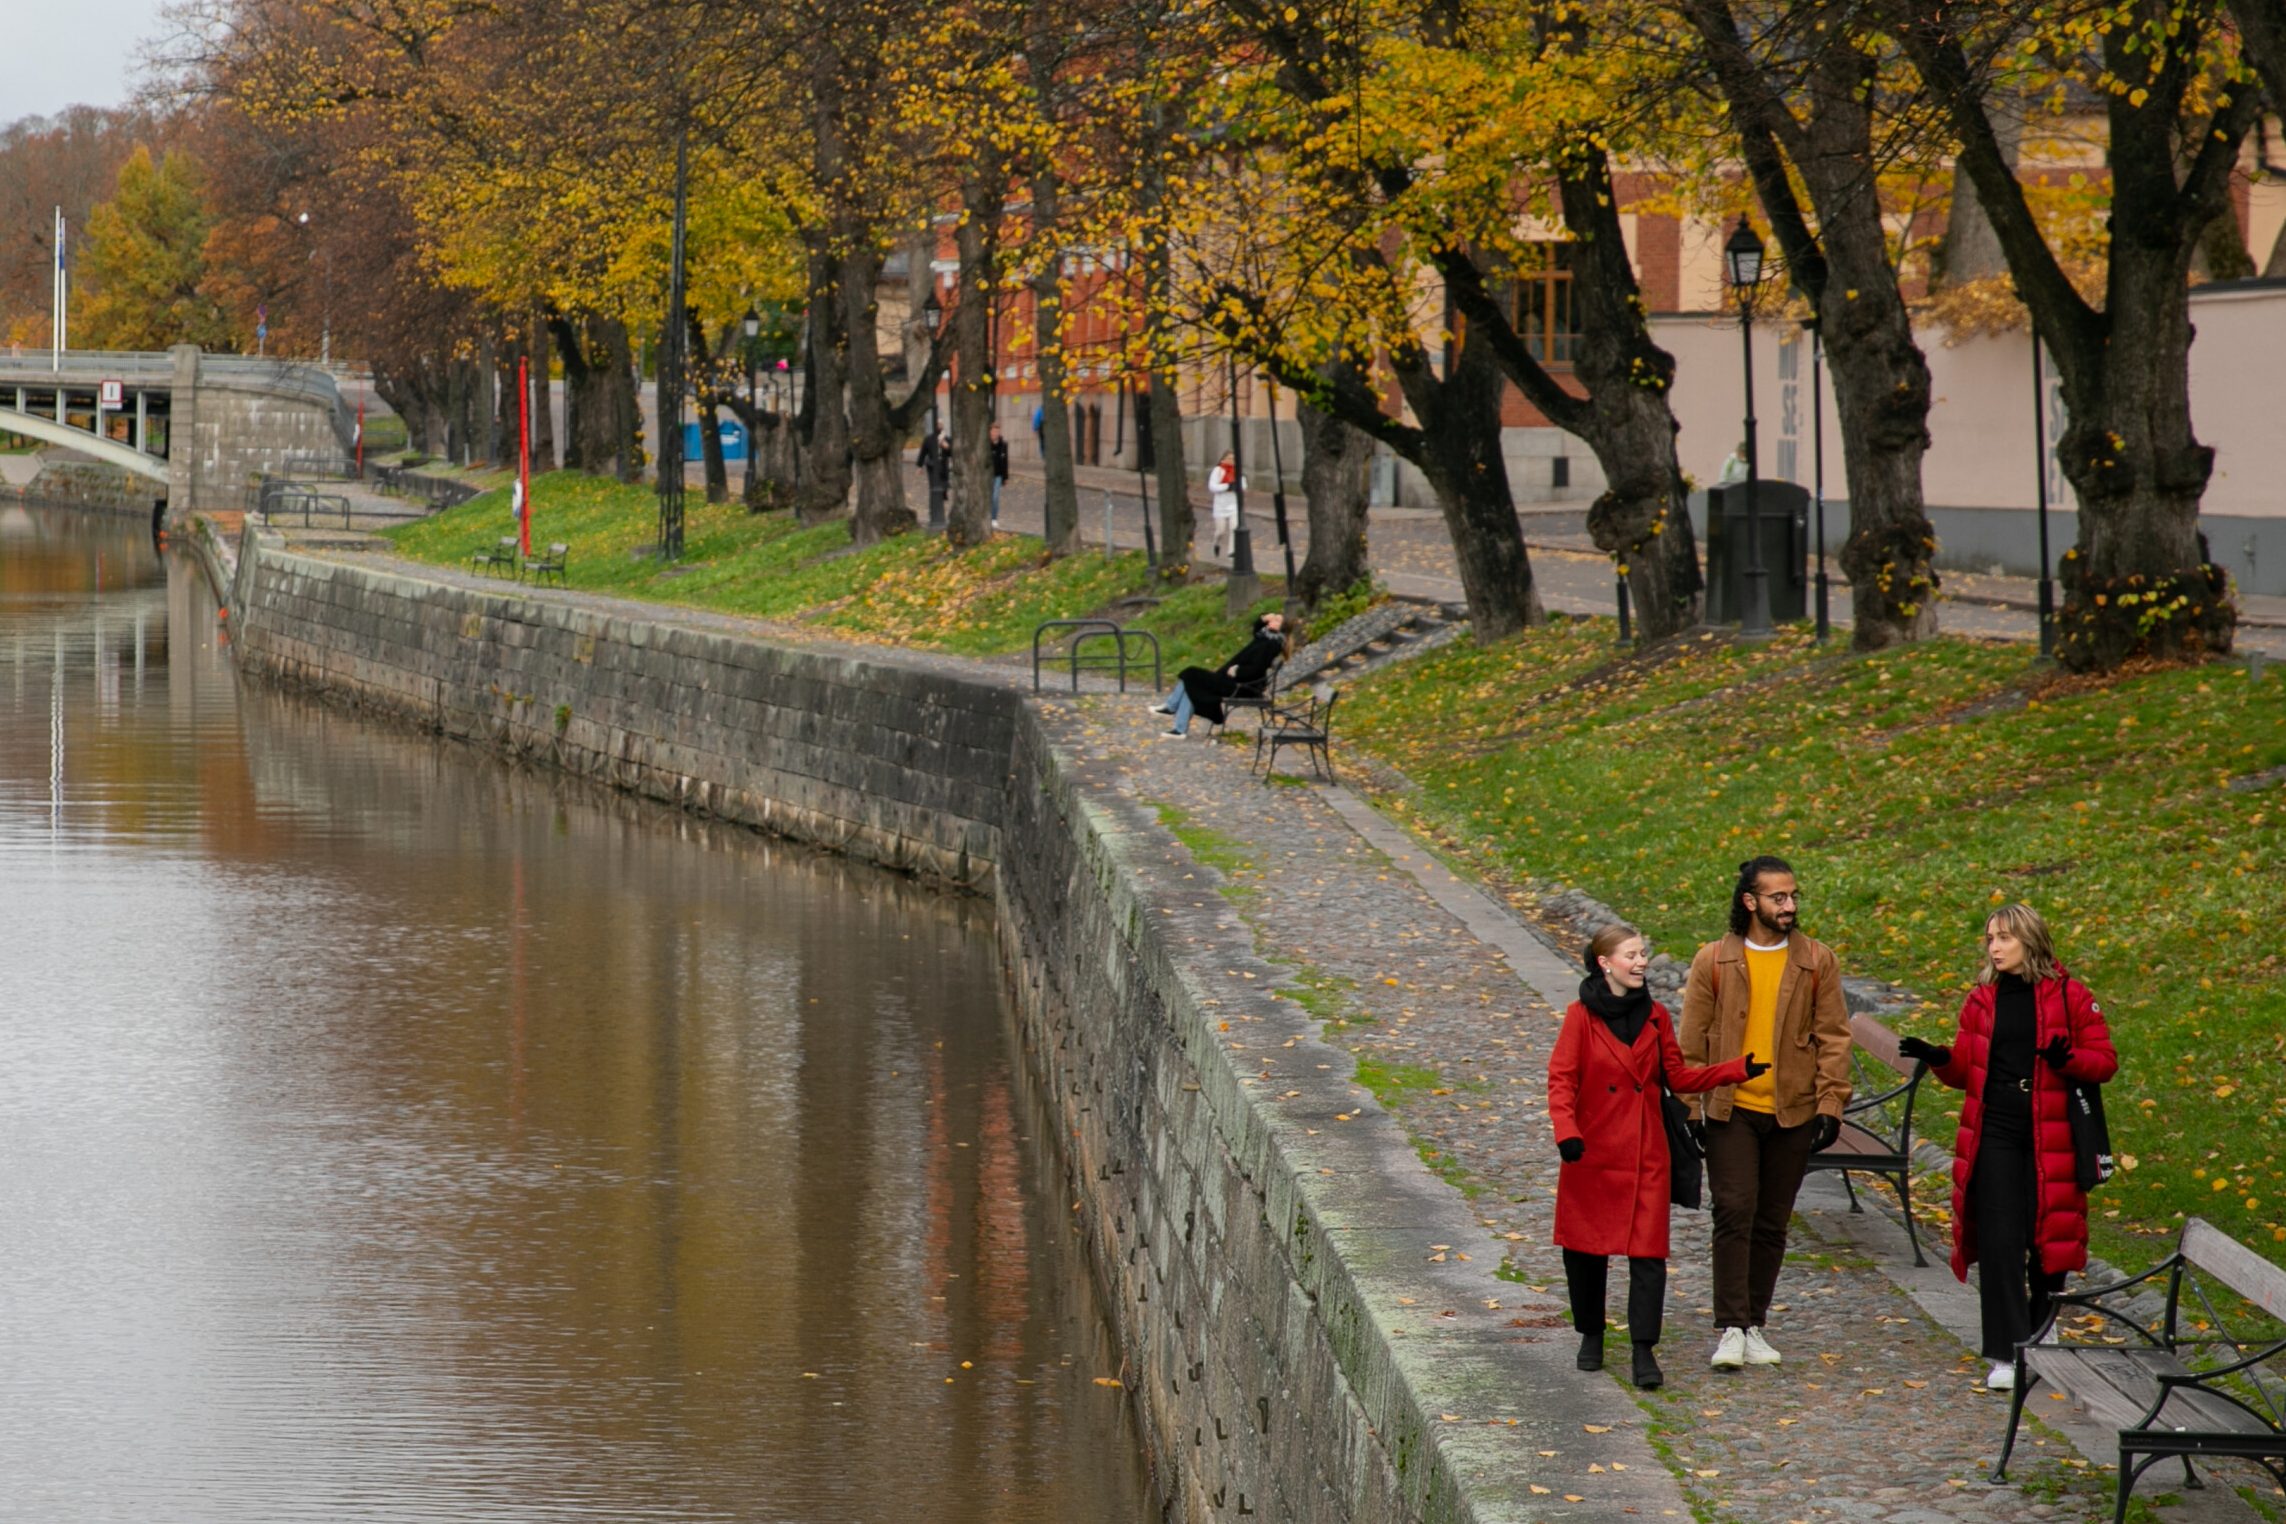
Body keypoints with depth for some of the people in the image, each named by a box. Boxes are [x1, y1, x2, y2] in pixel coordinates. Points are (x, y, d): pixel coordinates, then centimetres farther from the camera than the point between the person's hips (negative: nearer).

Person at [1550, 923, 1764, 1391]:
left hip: (1645, 1151, 2)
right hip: (1593, 1151, -2)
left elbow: (1677, 1076, 11)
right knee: (1584, 1247, 8)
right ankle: (1591, 1335, 29)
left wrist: (1738, 1070, 2)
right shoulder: (1582, 1016, -6)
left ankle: (1644, 1351, -5)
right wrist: (1566, 1130, -25)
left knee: (1648, 1251, -7)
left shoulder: (1654, 1016, 6)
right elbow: (1561, 1080, -9)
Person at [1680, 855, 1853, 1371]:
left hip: (1792, 1113, 2)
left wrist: (1831, 1105, -5)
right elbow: (1692, 1041, 4)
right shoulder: (1714, 961, 0)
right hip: (1730, 1110, -2)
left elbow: (1833, 1038, 3)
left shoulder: (1817, 962, 3)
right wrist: (1689, 1110, 0)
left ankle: (1754, 1325, 18)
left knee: (1772, 1223, 8)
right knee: (1734, 1213, -11)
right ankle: (1730, 1329, -11)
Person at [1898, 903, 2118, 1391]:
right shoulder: (1982, 1000, 10)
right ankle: (2006, 1355, -6)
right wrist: (1938, 1058, -6)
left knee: (2047, 1241, 5)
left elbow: (2105, 1059, 0)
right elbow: (1965, 1071, 15)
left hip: (2048, 1140, -2)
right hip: (1994, 1136, 2)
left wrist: (2067, 1059, -19)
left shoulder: (2069, 997, 1)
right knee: (1999, 1243, -7)